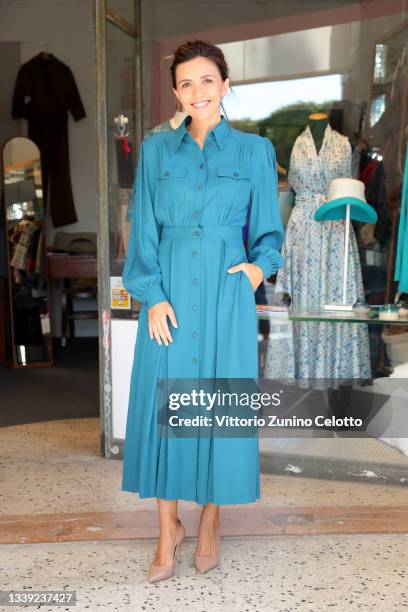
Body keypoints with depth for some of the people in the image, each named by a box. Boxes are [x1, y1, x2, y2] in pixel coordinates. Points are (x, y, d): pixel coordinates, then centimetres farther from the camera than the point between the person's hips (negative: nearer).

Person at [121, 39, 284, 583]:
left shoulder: (255, 150, 6)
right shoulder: (156, 149, 8)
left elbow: (268, 228, 10)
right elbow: (144, 229, 3)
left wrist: (260, 264, -10)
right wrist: (153, 295, -7)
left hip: (227, 289, 0)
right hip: (170, 289, 1)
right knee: (163, 402, 3)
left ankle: (211, 522, 26)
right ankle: (169, 527, 21)